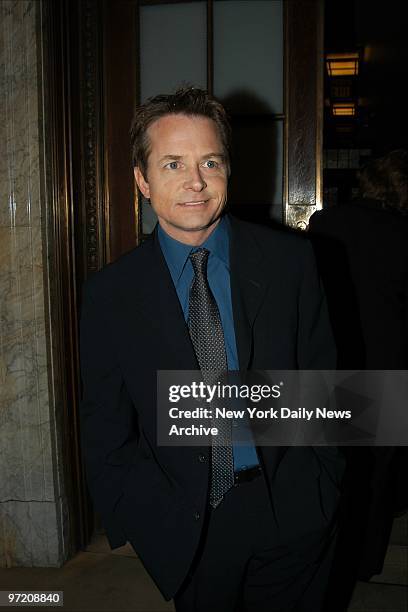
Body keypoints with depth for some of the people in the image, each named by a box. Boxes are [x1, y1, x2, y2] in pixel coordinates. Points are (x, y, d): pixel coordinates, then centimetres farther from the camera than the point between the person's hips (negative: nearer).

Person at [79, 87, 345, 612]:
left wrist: (317, 498, -6)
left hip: (290, 523, 1)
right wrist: (157, 527, -9)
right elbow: (106, 435, -2)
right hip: (187, 537, 0)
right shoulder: (110, 294, -7)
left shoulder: (290, 261, -6)